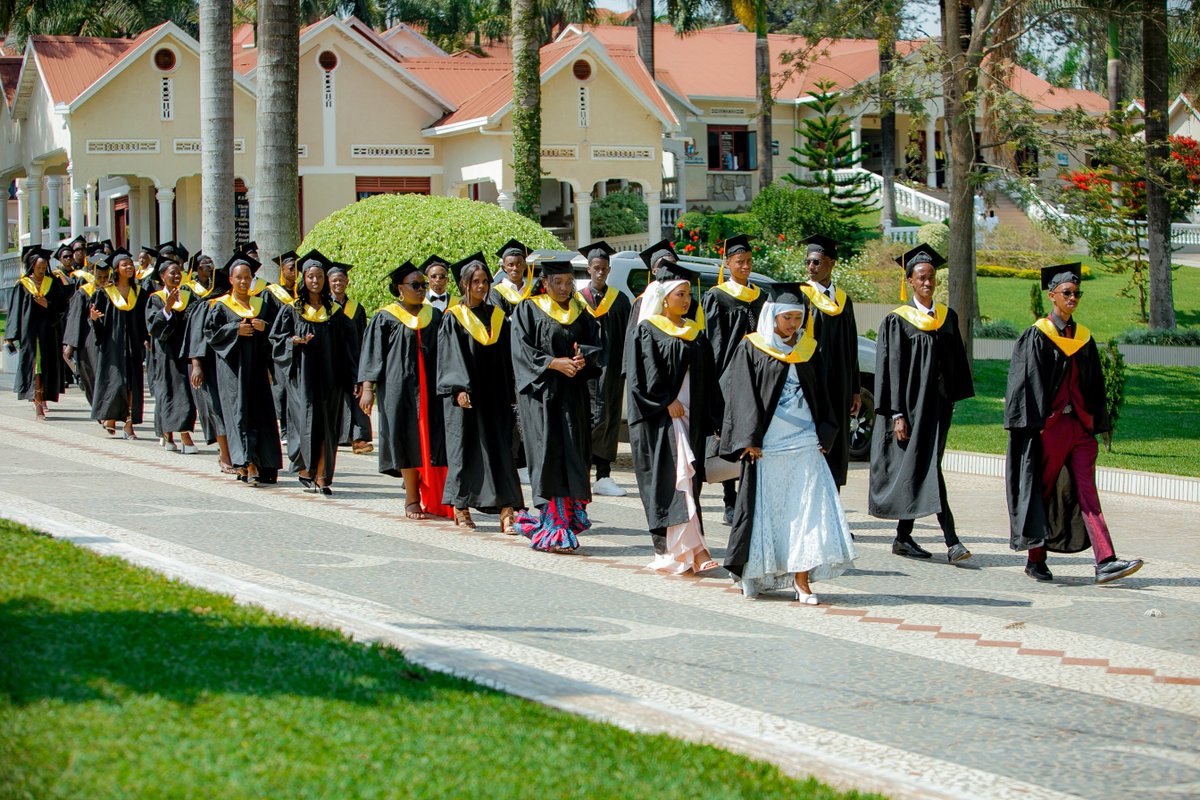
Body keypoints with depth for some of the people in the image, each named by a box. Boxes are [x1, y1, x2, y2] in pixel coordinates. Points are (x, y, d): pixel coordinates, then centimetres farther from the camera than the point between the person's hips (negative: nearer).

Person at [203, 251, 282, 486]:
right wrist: (236, 330, -13)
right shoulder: (220, 306, 5)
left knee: (262, 412, 0)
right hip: (233, 366, -3)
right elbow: (211, 332, -3)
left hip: (257, 365, 4)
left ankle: (263, 465, 7)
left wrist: (265, 327, -6)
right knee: (239, 411, -12)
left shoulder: (262, 305, 15)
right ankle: (248, 463, -19)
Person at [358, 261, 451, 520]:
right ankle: (412, 500, 4)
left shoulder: (435, 316, 12)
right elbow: (372, 354, 0)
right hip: (400, 389, -3)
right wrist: (367, 388, -9)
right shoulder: (385, 318, 2)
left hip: (430, 389, 3)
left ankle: (429, 499, 3)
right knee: (408, 441, -3)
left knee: (431, 442, -2)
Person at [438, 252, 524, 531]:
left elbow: (507, 358, 12)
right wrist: (459, 389, -18)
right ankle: (460, 508, 14)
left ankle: (506, 511, -12)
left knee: (501, 452, -5)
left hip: (495, 395, 3)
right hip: (465, 396, -3)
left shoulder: (498, 317, 12)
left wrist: (510, 393, 7)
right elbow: (451, 357, -7)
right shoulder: (453, 318, 0)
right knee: (465, 450, 2)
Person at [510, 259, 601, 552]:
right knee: (549, 455, -11)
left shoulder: (579, 313, 15)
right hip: (540, 393, -5)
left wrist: (583, 358, -12)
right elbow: (523, 350, -7)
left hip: (573, 394, 5)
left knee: (574, 454, 1)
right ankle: (553, 530, -13)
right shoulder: (528, 310, 2)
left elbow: (594, 345, 10)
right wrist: (554, 363, -19)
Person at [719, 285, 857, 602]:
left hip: (804, 443, 3)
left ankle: (801, 579, -5)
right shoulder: (751, 349, -1)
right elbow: (741, 394, -4)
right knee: (765, 510, 3)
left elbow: (820, 393, 16)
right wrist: (749, 439, -11)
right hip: (766, 444, -3)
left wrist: (823, 434, 7)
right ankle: (753, 575, 18)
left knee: (807, 509, -5)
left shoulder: (808, 349, 11)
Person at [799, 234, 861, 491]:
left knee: (835, 449, 8)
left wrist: (855, 390, 14)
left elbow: (850, 349, 17)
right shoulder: (801, 296, -4)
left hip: (838, 388, 6)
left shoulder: (843, 300, 13)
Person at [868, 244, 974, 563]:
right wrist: (897, 414, -14)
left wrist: (953, 400, 10)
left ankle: (903, 538, 18)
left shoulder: (947, 317, 10)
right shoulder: (897, 321, -6)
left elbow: (955, 363, 16)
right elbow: (892, 369, -9)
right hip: (911, 407, -6)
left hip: (938, 406, 6)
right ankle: (950, 541, -17)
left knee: (918, 472, 9)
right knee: (927, 470, -12)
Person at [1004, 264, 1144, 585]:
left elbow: (1094, 385, 16)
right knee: (1044, 492, 3)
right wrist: (1036, 424, -14)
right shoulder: (1036, 336, -3)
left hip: (1078, 425, 5)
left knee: (1086, 492, -4)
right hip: (1048, 425, -5)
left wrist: (1095, 424, 11)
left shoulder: (1084, 338, 13)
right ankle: (1035, 559, 17)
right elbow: (1026, 382, -8)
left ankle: (1105, 562, -14)